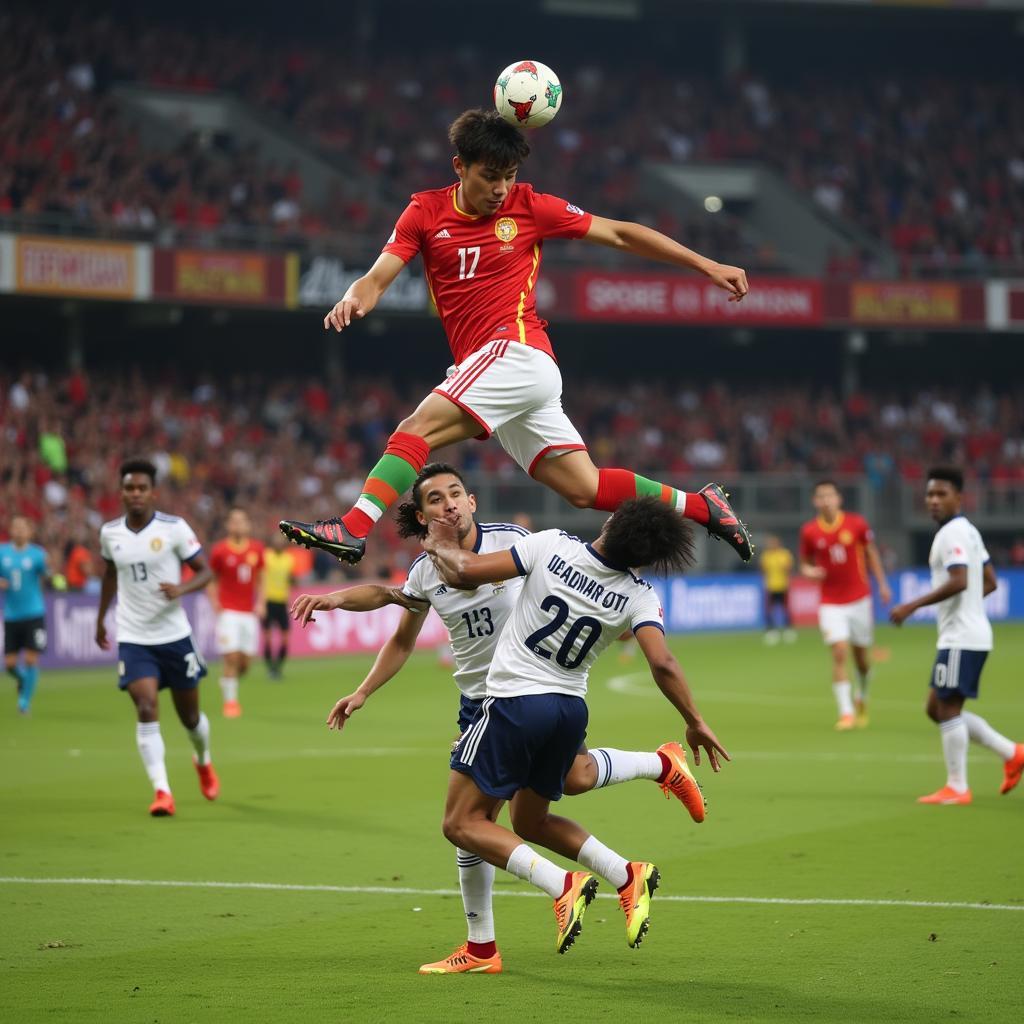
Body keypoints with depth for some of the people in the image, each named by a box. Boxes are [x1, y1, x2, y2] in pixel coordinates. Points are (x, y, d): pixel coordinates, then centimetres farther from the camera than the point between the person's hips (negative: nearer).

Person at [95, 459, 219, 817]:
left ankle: (203, 761, 45)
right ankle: (162, 791, -18)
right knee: (146, 710, -18)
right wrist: (101, 618, 25)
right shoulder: (109, 533, 2)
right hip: (133, 638, 1)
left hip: (174, 636, -1)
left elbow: (205, 571, -4)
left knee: (189, 715, 12)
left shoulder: (174, 528, -8)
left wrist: (181, 589, -24)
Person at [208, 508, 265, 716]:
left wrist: (260, 603, 6)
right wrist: (214, 602, -10)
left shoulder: (257, 549, 6)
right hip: (228, 612, -4)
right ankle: (230, 701, -1)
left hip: (249, 613, 4)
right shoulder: (219, 550, -4)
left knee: (245, 662, 1)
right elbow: (210, 579, 4)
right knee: (231, 658, -12)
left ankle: (231, 690, 28)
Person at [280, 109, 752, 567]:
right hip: (487, 365, 5)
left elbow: (619, 234, 7)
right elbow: (377, 278, 2)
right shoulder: (425, 212, 9)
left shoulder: (529, 206, 1)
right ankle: (700, 505, 16)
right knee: (584, 487, 5)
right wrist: (353, 300, -24)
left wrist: (707, 265, 4)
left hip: (517, 353, -5)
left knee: (417, 428, -22)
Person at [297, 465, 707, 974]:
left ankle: (664, 764, 8)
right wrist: (361, 694, 9)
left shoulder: (511, 540, -12)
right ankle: (480, 949, 11)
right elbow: (403, 642, 14)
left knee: (576, 777, -25)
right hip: (480, 703, 3)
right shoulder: (424, 573, -1)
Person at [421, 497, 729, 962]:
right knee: (532, 823, 24)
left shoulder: (552, 546, -12)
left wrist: (441, 546, 10)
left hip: (514, 703, -5)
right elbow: (662, 664, -17)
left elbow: (467, 570, -11)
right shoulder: (639, 597, -6)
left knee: (463, 823, 4)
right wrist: (695, 722, -5)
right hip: (571, 710, 5)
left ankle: (562, 885, -15)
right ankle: (627, 875, 3)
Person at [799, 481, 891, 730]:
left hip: (859, 599, 1)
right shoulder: (809, 531, -4)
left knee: (862, 657, 9)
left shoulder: (857, 523, -5)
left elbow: (871, 553, 8)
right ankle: (846, 712, -13)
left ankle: (862, 699, 37)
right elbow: (805, 563, 8)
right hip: (831, 604, -1)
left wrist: (882, 584, 7)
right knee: (839, 654, -15)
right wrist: (809, 571, -15)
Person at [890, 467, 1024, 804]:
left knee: (947, 708, -5)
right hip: (960, 634, 10)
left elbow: (958, 582, -27)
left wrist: (912, 606, -25)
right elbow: (990, 582, 22)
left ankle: (957, 788, -1)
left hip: (961, 638, -10)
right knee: (937, 709, 13)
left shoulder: (953, 533, -14)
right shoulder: (969, 531, 17)